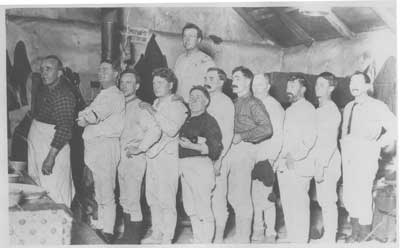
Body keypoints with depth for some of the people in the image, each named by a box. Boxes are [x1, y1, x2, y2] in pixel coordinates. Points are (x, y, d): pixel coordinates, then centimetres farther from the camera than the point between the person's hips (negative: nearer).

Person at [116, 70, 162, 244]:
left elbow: (155, 130, -24)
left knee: (132, 200, -6)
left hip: (135, 158, -8)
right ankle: (127, 236, 24)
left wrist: (140, 148, -22)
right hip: (122, 158, 8)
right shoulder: (120, 106, 12)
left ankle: (134, 239, 5)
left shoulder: (140, 107, -12)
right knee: (124, 200, 14)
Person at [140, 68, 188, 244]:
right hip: (152, 156, 8)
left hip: (168, 157, -7)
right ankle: (156, 234, 19)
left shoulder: (177, 106, -5)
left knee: (166, 200, -7)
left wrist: (153, 113, -18)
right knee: (153, 198, 9)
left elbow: (172, 130, -22)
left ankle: (167, 239, -1)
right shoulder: (155, 104, 18)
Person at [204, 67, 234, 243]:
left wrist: (219, 159, -15)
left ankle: (219, 238, 5)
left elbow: (228, 135, -9)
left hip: (218, 157, -6)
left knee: (218, 198, -4)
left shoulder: (225, 102, -3)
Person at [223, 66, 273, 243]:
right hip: (232, 151, 8)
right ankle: (240, 234, 21)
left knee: (242, 197, -5)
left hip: (244, 150, -8)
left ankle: (244, 238, 4)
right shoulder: (236, 103, 17)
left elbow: (266, 129, -15)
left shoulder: (253, 103, -5)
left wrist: (242, 136, -13)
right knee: (233, 196, 10)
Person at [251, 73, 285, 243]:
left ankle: (270, 234, 3)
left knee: (266, 197, -6)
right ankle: (257, 231, 15)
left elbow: (278, 135, -4)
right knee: (254, 197, 4)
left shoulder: (274, 107, 0)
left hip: (265, 159, -5)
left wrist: (270, 159, -11)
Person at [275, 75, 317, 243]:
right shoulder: (289, 111, 21)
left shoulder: (308, 109, -6)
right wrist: (281, 158, 14)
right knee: (287, 204, 10)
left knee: (299, 206, -6)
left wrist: (295, 157, -20)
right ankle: (291, 238, 19)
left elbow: (310, 139, -15)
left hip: (299, 166, -8)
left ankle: (301, 240, 0)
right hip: (284, 166, 8)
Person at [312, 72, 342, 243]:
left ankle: (330, 238, 2)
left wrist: (322, 166, -19)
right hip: (318, 161, 8)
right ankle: (327, 236, 19)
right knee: (322, 200, 11)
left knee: (329, 201, -4)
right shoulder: (319, 110, 15)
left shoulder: (332, 110, -11)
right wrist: (317, 164, 14)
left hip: (329, 162, -8)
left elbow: (331, 142, -17)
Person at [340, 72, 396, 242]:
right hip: (348, 156, 6)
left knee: (362, 195, -9)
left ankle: (364, 233, 6)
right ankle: (355, 231, 19)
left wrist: (377, 145, -7)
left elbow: (394, 128, -8)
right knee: (348, 196, 6)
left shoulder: (377, 106, -5)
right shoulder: (348, 108, 15)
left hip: (365, 156, -6)